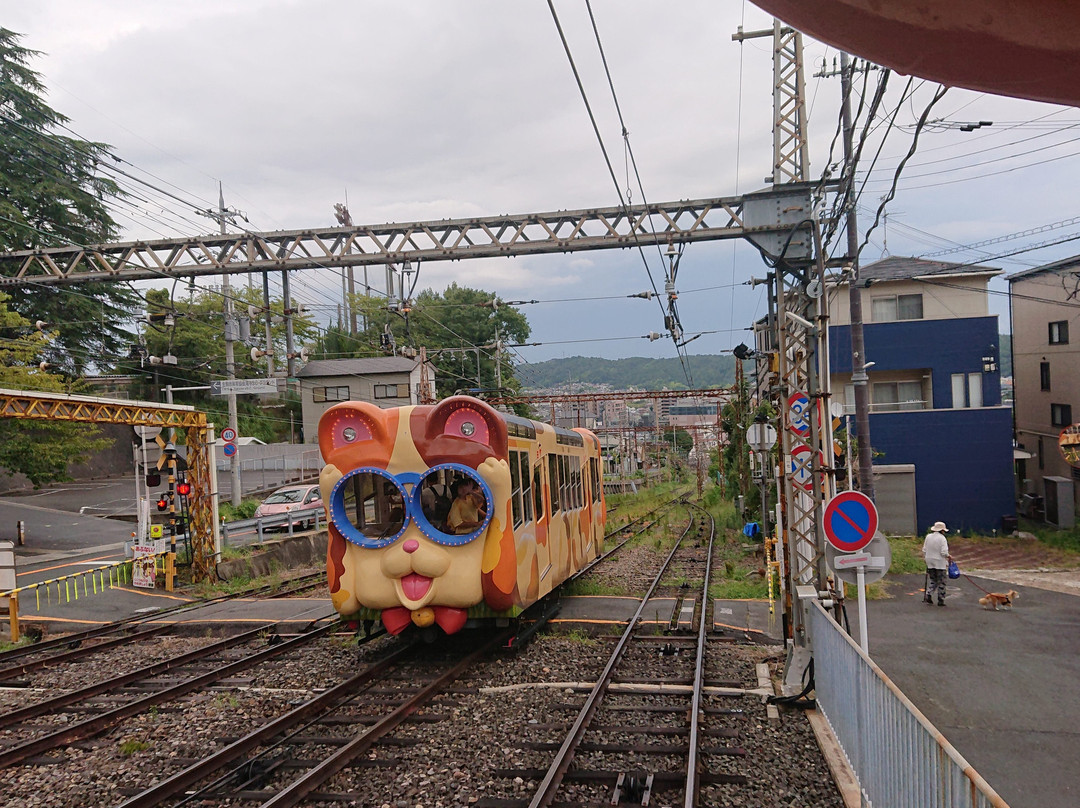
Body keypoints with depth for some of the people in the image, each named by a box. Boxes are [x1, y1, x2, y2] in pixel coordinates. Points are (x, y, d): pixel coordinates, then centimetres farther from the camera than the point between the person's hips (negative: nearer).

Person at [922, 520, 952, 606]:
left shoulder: (928, 537, 4)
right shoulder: (942, 538, -13)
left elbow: (924, 550, 8)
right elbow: (944, 552, -17)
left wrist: (925, 558, 22)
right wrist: (949, 557, 2)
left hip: (930, 563, 5)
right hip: (940, 563, -5)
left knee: (933, 580, 17)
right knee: (941, 582, 5)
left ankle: (928, 594, -1)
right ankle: (940, 600, 7)